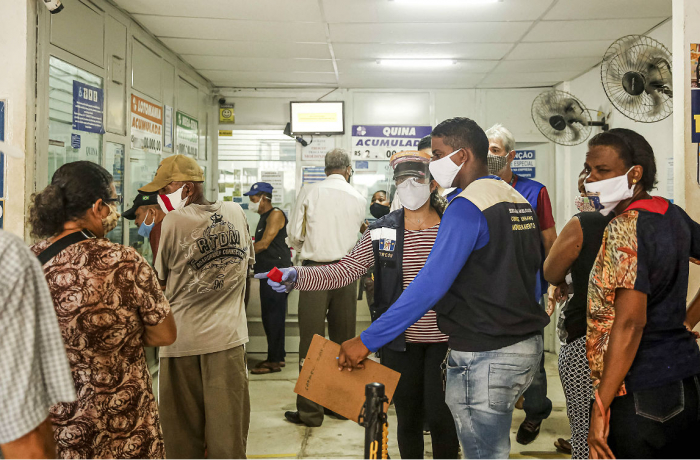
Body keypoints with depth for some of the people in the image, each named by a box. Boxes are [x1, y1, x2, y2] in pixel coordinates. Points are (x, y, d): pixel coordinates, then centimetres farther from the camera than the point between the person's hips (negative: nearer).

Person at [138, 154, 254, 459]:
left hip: (184, 338, -3)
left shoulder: (173, 222, -12)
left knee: (184, 428, 12)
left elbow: (160, 282, -3)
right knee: (227, 425, 11)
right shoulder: (235, 213, 2)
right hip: (228, 334, 3)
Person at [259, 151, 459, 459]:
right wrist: (296, 275, -17)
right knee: (408, 416, 14)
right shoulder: (382, 232, 2)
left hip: (443, 340, -2)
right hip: (400, 341, 2)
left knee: (440, 417, 2)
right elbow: (344, 271, -4)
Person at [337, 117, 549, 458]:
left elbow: (430, 286, -25)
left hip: (484, 357, -9)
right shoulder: (520, 202, 11)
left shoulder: (467, 207, -18)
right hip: (527, 345, 9)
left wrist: (367, 341, -23)